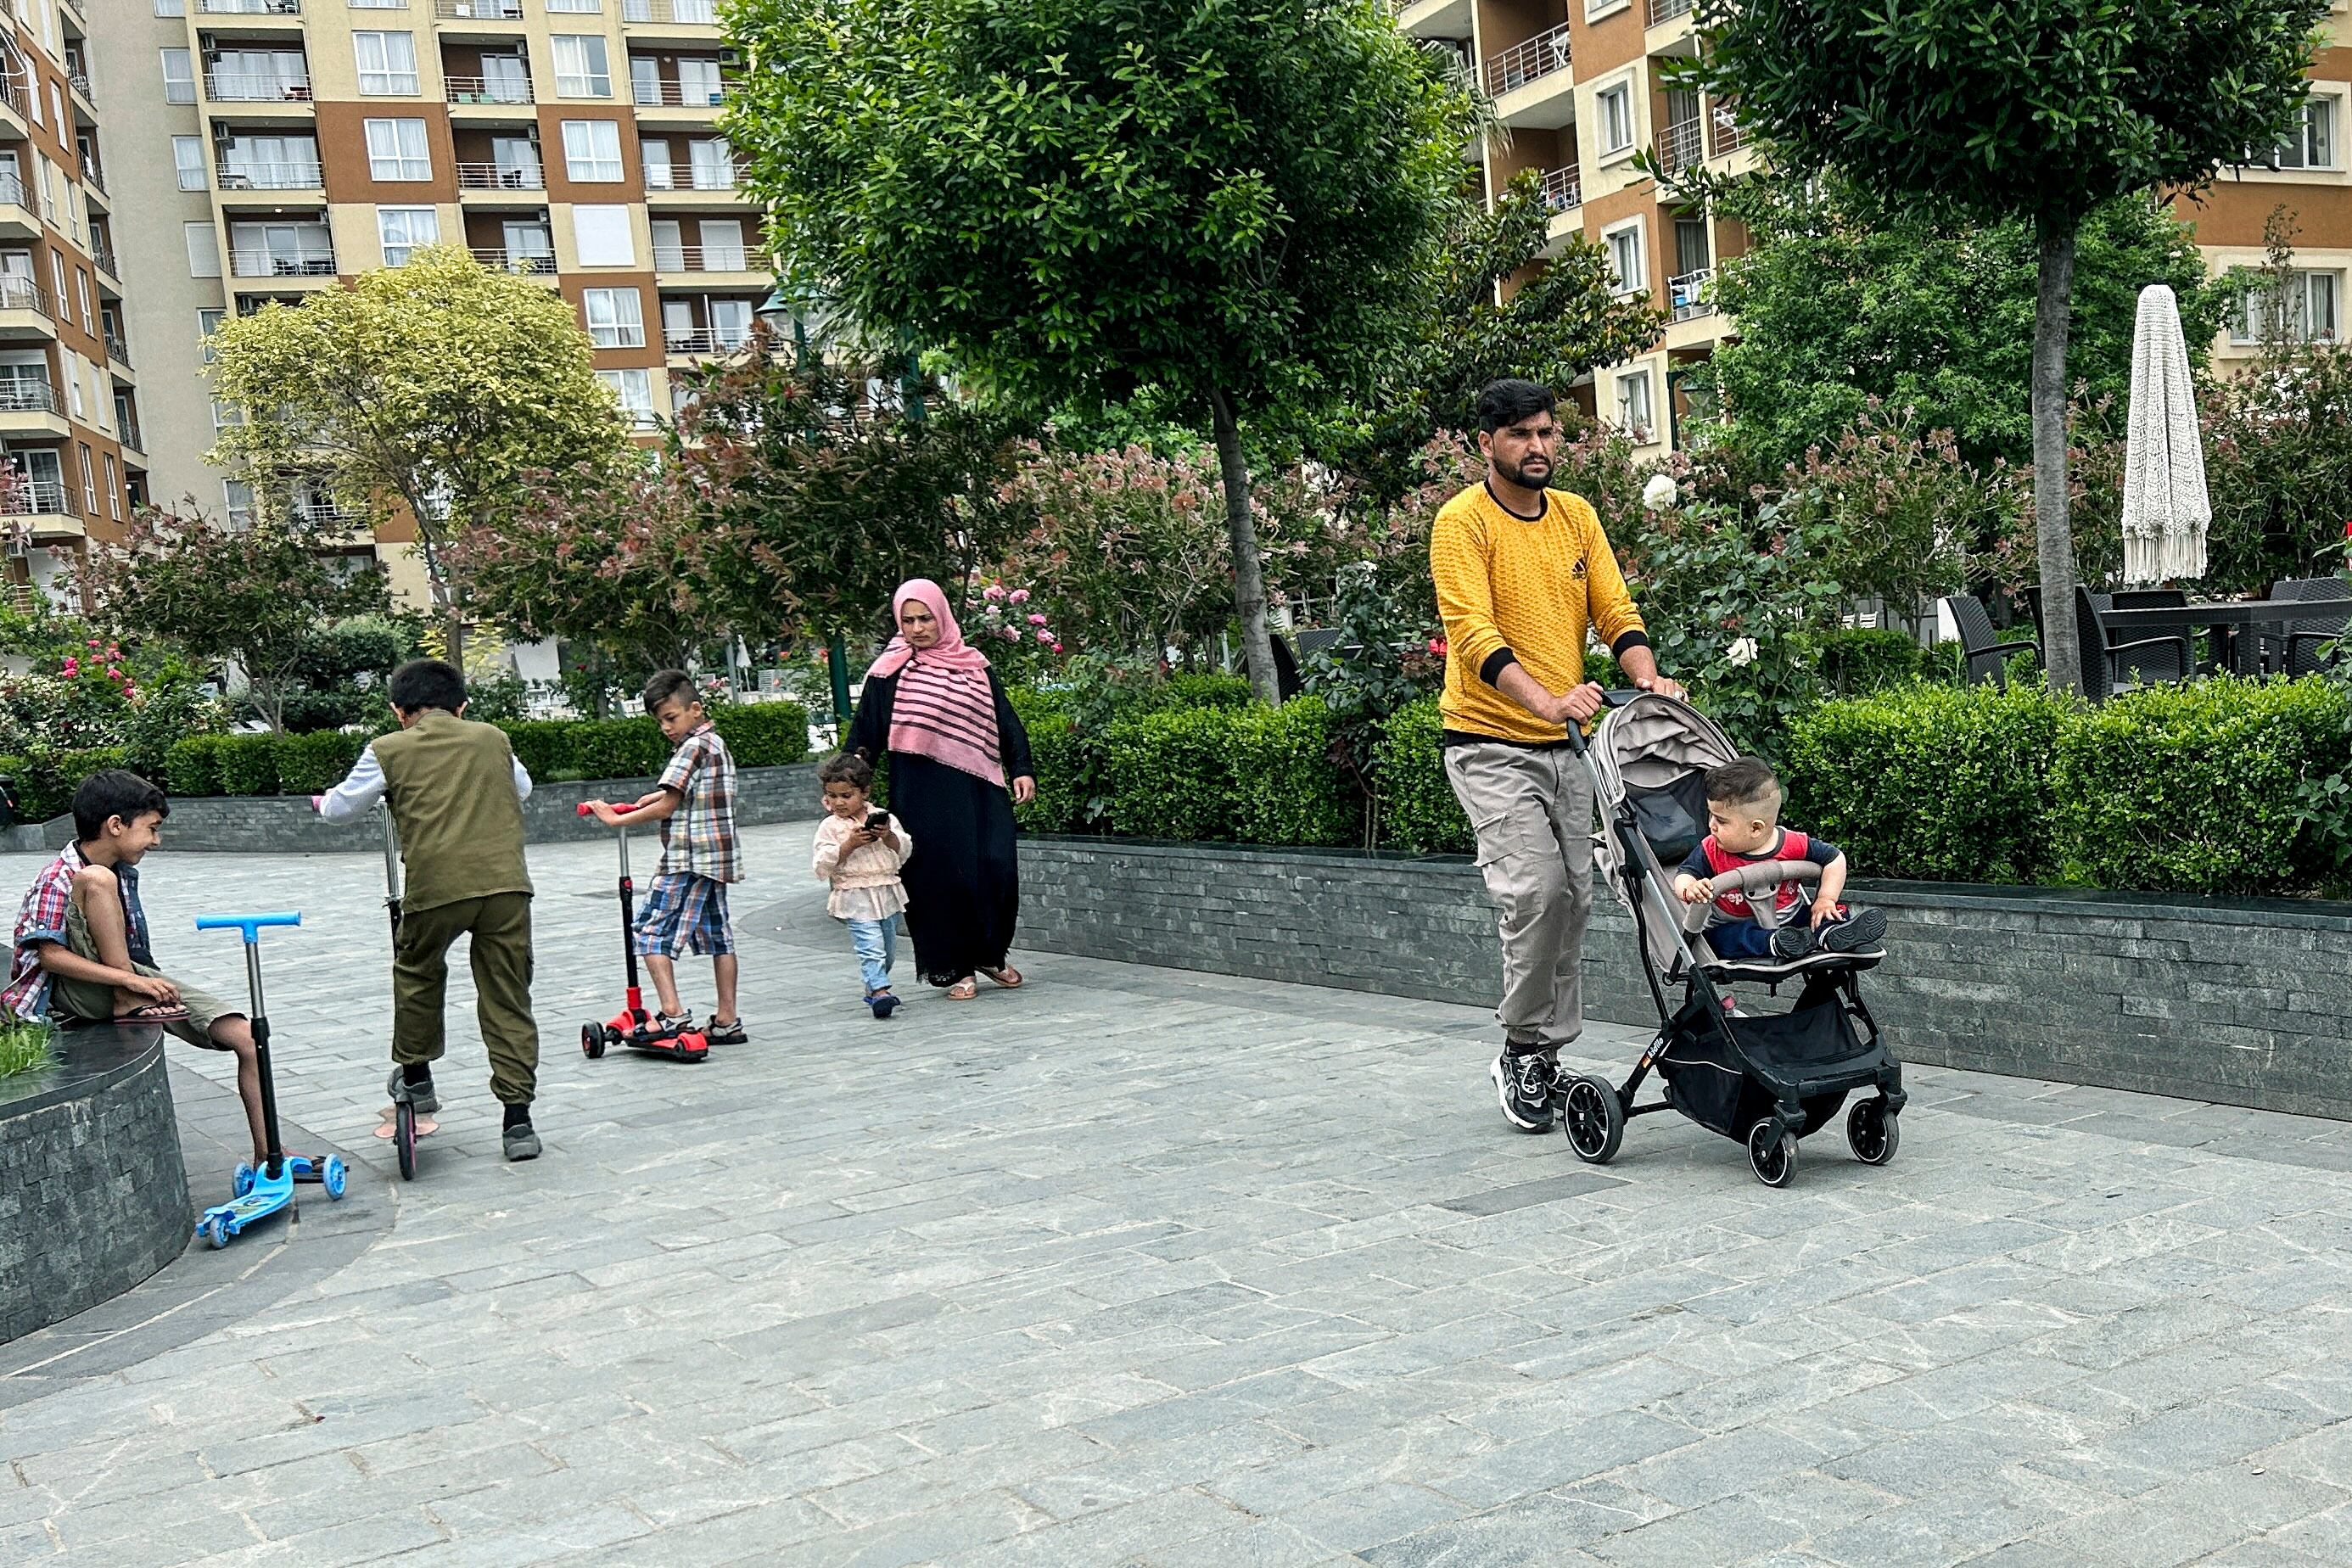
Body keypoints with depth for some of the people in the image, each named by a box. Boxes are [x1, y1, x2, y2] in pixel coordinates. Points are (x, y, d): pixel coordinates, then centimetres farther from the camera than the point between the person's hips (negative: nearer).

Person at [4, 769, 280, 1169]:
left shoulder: (126, 874, 9)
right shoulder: (58, 880, -14)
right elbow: (51, 956, -23)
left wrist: (150, 982, 7)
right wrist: (130, 984, -27)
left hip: (131, 982, 7)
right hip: (76, 991, -7)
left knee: (246, 1037, -11)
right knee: (98, 879, -29)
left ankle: (267, 1153, -2)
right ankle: (128, 1004, -22)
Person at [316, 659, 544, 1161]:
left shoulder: (389, 750, 7)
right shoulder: (493, 738, 15)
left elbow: (339, 808, 18)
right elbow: (523, 788, 35)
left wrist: (324, 800, 41)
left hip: (436, 887, -1)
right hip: (505, 883, 2)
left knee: (417, 973, 27)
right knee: (508, 1001, 6)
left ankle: (415, 1077, 37)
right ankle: (518, 1119, 4)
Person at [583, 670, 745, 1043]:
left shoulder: (693, 747, -13)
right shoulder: (717, 743, 16)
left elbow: (666, 807, -15)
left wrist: (616, 819, -10)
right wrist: (659, 795, 19)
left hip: (687, 859, -10)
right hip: (715, 858, 10)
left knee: (652, 930, -8)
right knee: (717, 935, 10)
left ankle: (673, 1013, -16)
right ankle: (727, 1021, 13)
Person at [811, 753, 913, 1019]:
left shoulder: (882, 818, 7)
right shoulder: (830, 827, -3)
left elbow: (905, 852, 5)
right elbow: (821, 868, -9)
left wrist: (889, 836, -14)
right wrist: (849, 845, -17)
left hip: (888, 894, 5)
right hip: (856, 898, -4)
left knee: (888, 950, 14)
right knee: (871, 947, -18)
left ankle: (873, 987, 30)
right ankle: (880, 991, -23)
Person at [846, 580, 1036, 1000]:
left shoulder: (974, 665, 12)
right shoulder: (890, 671, 5)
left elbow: (1007, 721, 13)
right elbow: (867, 727, 3)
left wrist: (1021, 770, 3)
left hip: (978, 791, 2)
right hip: (923, 795, -2)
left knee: (997, 870, -4)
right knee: (940, 876, -2)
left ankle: (990, 954, 18)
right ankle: (954, 968, 11)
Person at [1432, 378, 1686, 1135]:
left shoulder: (1577, 515, 10)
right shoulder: (1463, 522, -9)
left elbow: (1615, 611, 7)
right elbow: (1474, 632, -20)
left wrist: (1648, 679, -13)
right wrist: (1546, 699, -33)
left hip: (1567, 744, 6)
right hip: (1490, 743, -6)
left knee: (1574, 898, 5)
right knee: (1533, 890, -16)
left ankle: (1545, 1057, 18)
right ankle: (1520, 1051, 1)